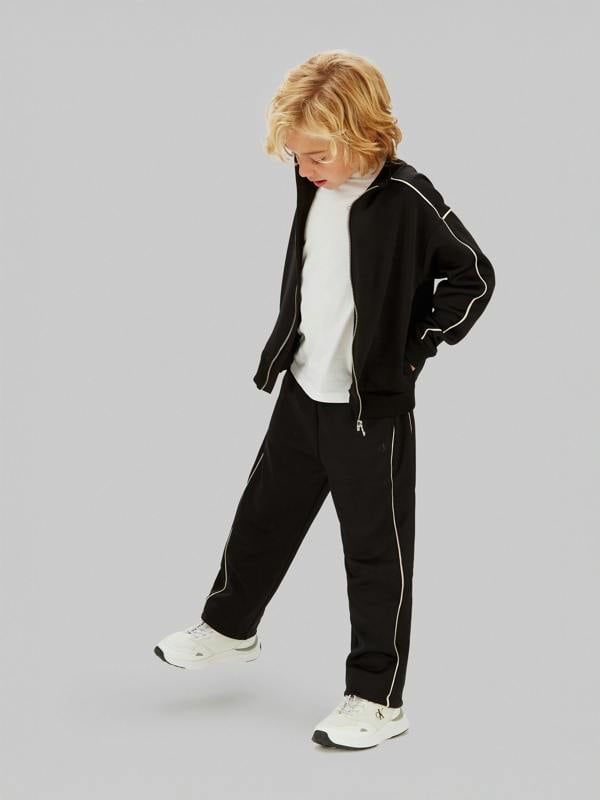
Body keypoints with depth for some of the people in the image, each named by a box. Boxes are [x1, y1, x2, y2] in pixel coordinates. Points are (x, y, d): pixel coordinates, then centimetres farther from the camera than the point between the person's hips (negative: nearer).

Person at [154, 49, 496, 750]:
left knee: (376, 551, 3)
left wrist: (415, 350, -10)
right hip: (302, 391, 7)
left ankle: (377, 699, 14)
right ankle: (230, 627, 43)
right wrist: (286, 349, 14)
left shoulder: (407, 199, -20)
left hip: (372, 408, -7)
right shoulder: (315, 184, 1)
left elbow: (474, 278, -13)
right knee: (265, 514, 21)